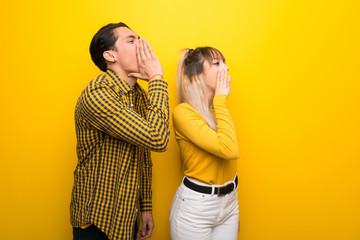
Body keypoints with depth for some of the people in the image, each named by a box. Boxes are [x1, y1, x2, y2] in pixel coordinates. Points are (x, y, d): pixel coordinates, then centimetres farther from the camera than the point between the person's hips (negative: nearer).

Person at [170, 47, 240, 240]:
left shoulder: (218, 109, 7)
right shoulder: (183, 112, -17)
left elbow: (230, 155, 12)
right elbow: (229, 150, -28)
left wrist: (234, 212, 17)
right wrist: (220, 99, -19)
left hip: (229, 202, 6)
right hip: (195, 208, -6)